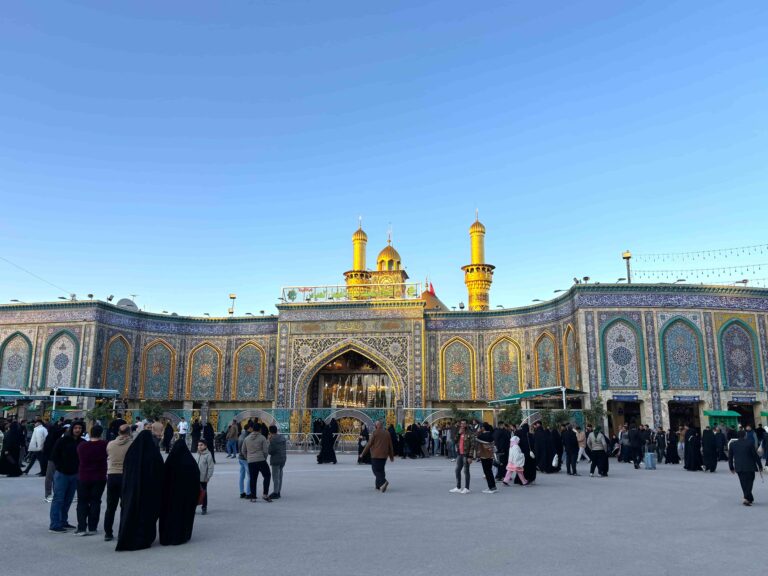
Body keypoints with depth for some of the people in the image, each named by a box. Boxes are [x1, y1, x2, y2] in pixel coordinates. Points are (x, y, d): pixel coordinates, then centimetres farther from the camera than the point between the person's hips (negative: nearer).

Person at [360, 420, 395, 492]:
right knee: (381, 470, 16)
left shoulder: (375, 433, -8)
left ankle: (383, 482, -25)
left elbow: (369, 444, -9)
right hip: (384, 455, 6)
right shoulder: (387, 433, 9)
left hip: (376, 455, -6)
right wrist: (391, 456, 21)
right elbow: (390, 445, 13)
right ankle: (378, 485, 19)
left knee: (376, 470, -4)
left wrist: (363, 453, 0)